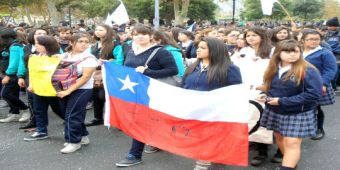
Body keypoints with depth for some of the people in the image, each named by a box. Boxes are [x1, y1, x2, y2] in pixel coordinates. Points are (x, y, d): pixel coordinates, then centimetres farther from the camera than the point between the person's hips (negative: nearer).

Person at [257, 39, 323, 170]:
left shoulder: (308, 71, -18)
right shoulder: (273, 70, 1)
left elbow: (314, 93, -25)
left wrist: (283, 101, -25)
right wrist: (265, 96, -10)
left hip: (297, 113, -6)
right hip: (274, 112, 6)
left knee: (292, 143, -7)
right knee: (279, 137, 17)